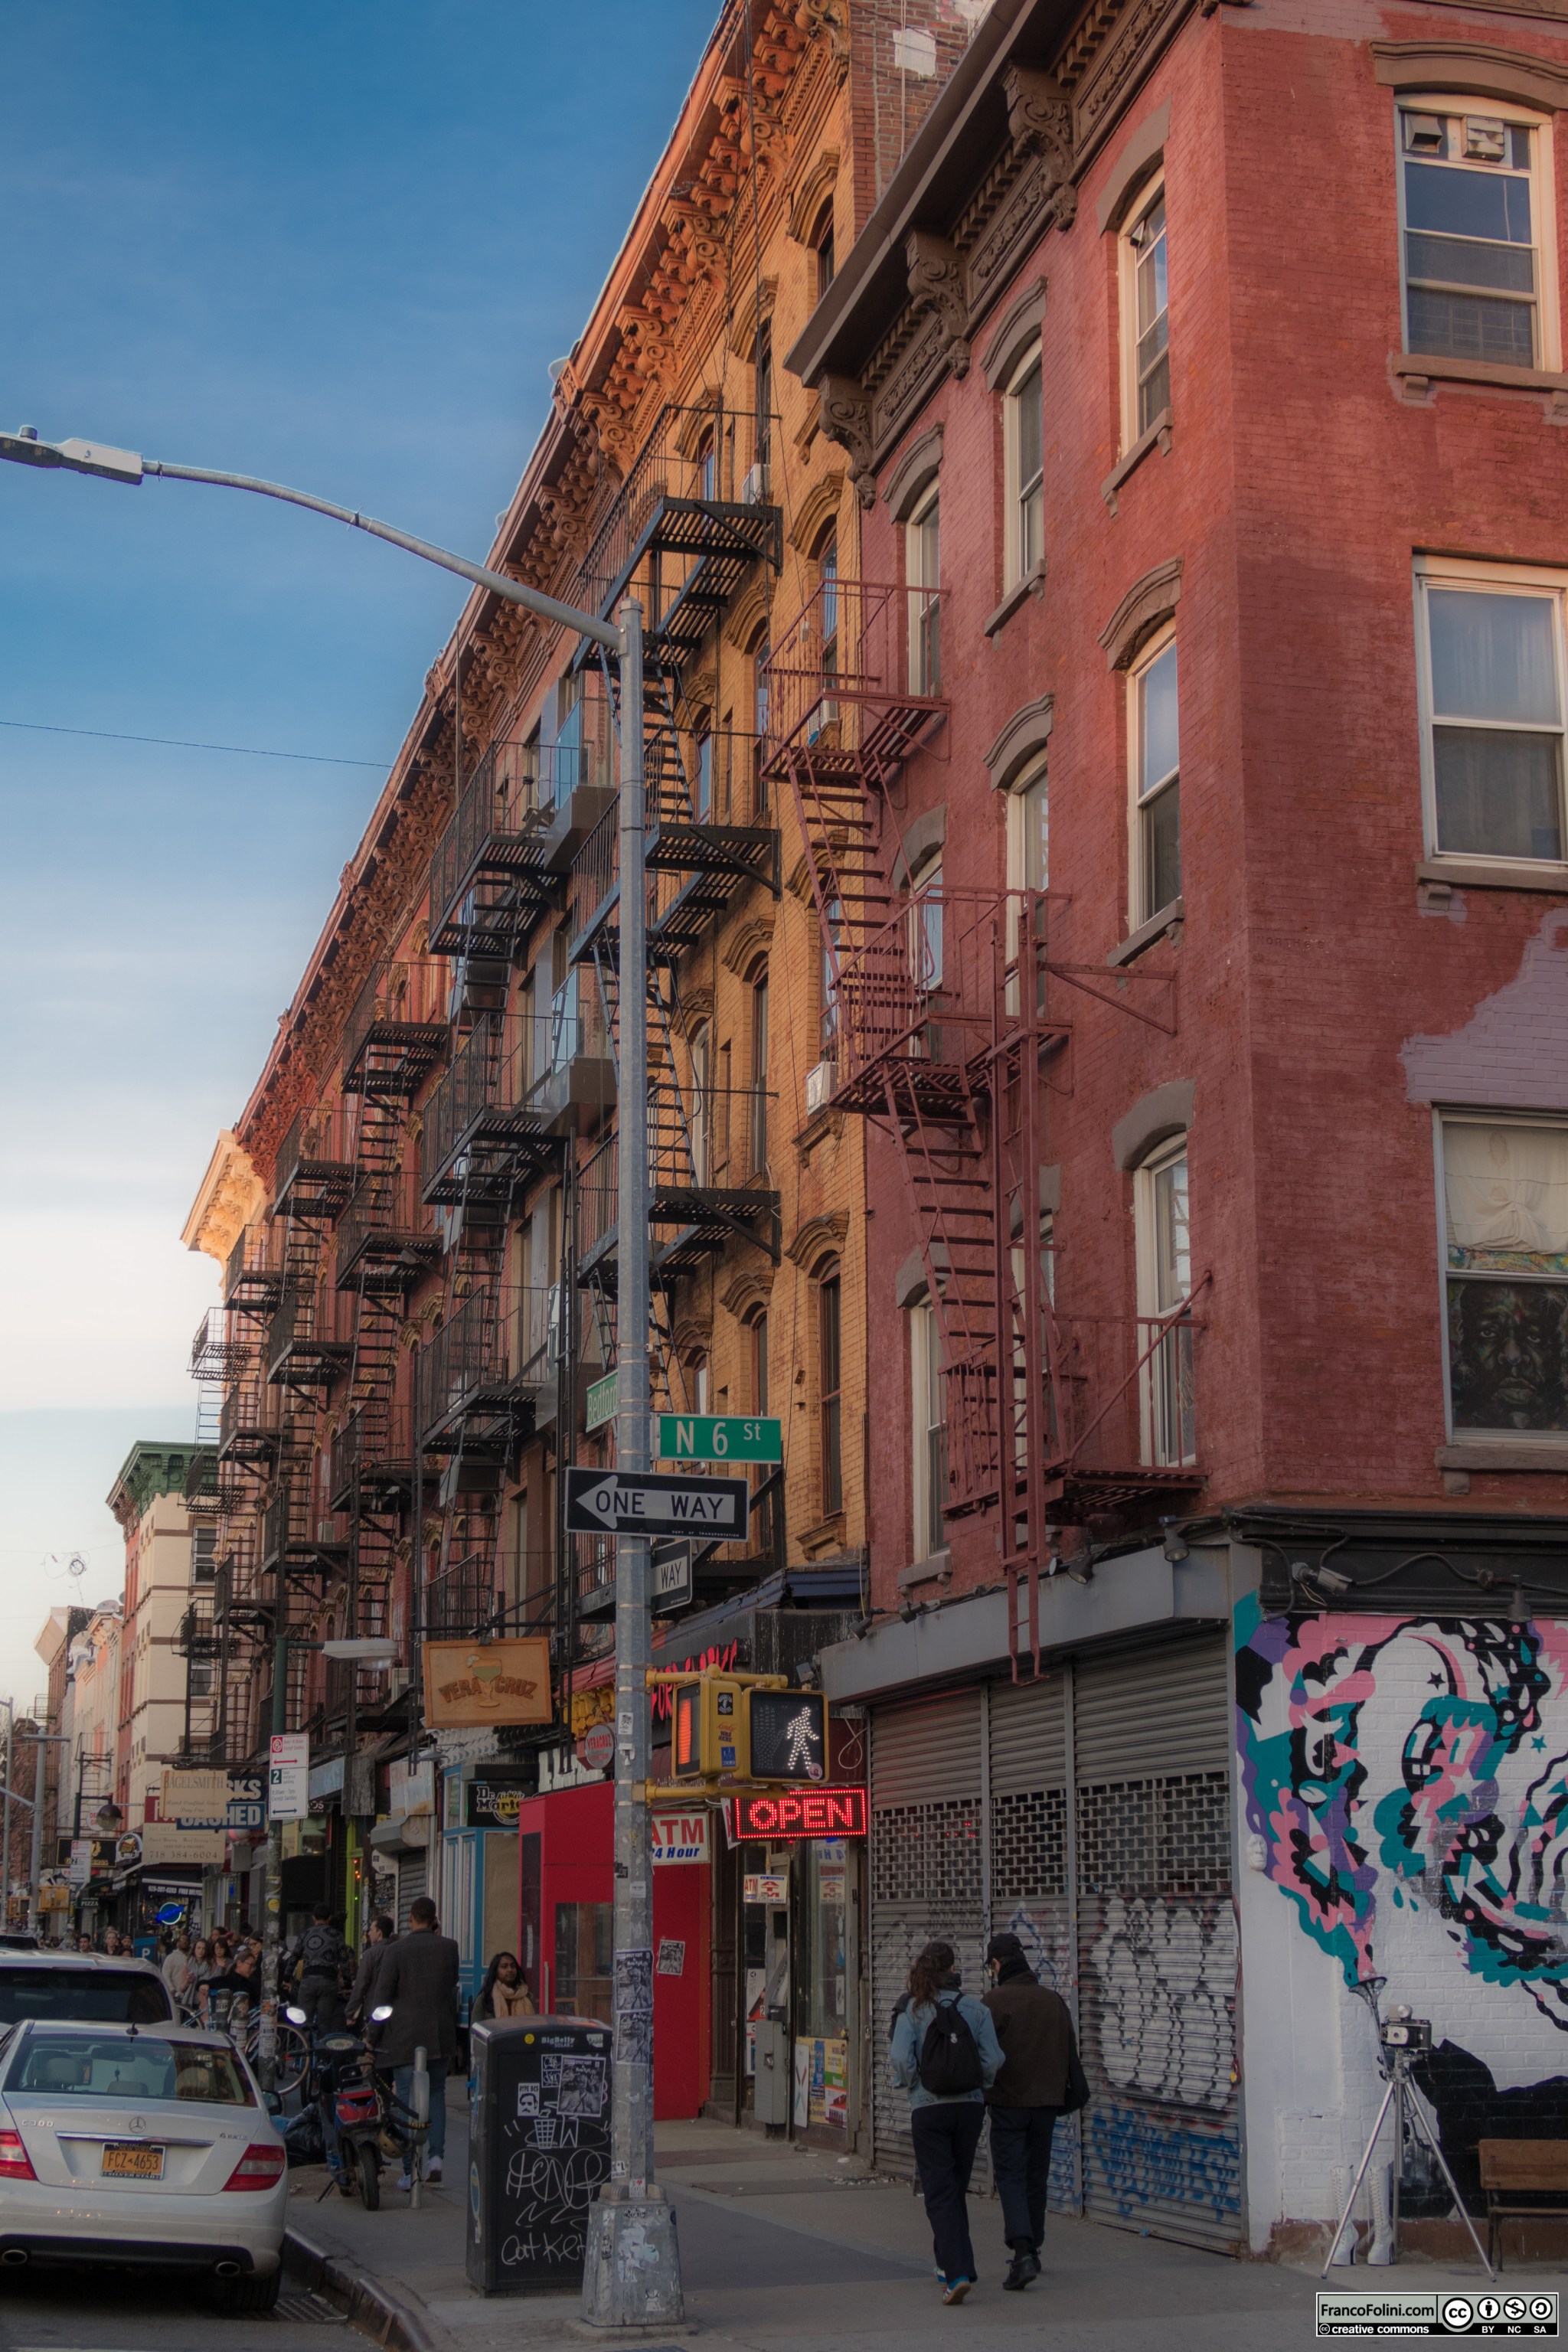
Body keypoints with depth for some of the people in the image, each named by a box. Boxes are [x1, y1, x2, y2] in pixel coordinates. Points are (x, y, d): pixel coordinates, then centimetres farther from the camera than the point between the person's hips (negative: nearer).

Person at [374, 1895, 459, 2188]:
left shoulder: (397, 1950, -8)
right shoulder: (448, 1947, -1)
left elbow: (382, 1994, -6)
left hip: (404, 2035, -2)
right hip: (441, 2036, 3)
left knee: (406, 2100, 3)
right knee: (436, 2093, 18)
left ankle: (410, 2170, 1)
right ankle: (436, 2155, 4)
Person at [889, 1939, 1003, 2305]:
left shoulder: (913, 2010, -7)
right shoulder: (975, 2008, -1)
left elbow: (900, 2060, -15)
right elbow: (993, 2060, -5)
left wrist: (910, 2083, 5)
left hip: (928, 2110, -3)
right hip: (970, 2106, 3)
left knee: (940, 2194, -2)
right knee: (957, 2189, 18)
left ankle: (958, 2272, -16)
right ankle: (950, 2265, 29)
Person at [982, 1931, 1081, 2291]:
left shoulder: (996, 2001, -10)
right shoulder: (1054, 2001, 10)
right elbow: (1070, 2055, 15)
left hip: (1008, 2102, -5)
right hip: (1047, 2102, 5)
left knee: (1010, 2176, -4)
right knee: (1036, 2177, 16)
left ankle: (1022, 2252, -19)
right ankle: (1031, 2250, 24)